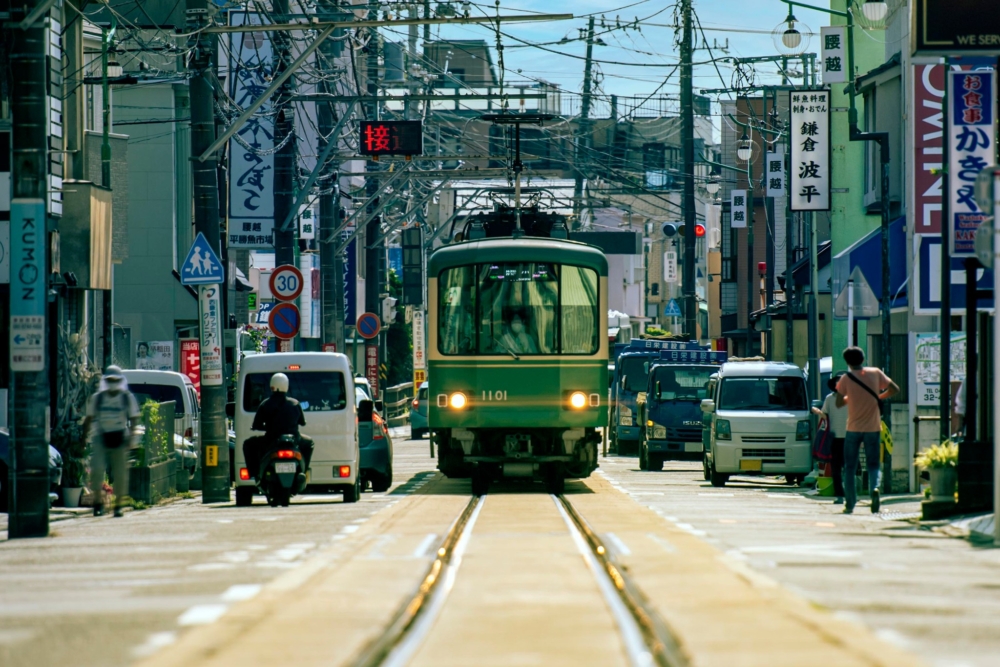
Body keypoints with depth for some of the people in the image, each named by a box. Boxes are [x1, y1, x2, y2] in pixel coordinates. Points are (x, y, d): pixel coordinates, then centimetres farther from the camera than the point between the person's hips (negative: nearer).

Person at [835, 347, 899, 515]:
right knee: (874, 465, 7)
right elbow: (895, 389, 2)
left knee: (849, 468, 10)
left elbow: (839, 403, -1)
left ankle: (849, 504, 8)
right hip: (873, 428, 1)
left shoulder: (846, 379, -6)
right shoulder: (875, 373, -1)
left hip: (854, 428, -1)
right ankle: (875, 487, -24)